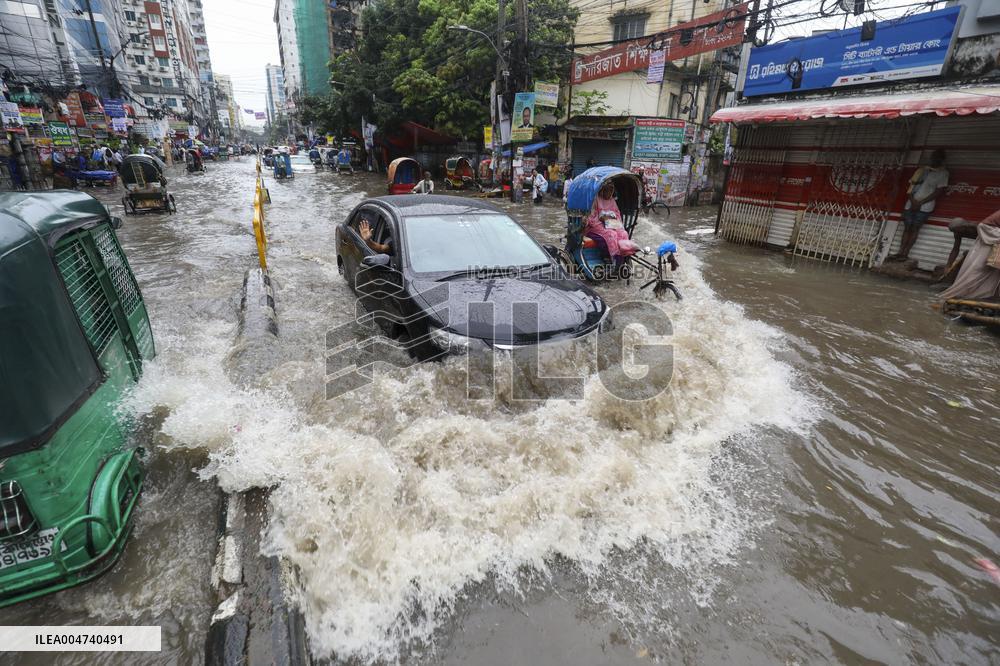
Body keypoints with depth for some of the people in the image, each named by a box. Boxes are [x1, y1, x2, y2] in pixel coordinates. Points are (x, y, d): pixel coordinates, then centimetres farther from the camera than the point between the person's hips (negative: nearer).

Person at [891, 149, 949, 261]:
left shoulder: (943, 173, 3)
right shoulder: (922, 170, 14)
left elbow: (939, 191, -5)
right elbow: (911, 186, 8)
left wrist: (920, 202, -12)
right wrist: (913, 201, -8)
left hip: (925, 206, -4)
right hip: (911, 203, 4)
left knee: (915, 228, -8)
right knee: (907, 228, 0)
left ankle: (905, 253, -10)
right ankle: (900, 252, -2)